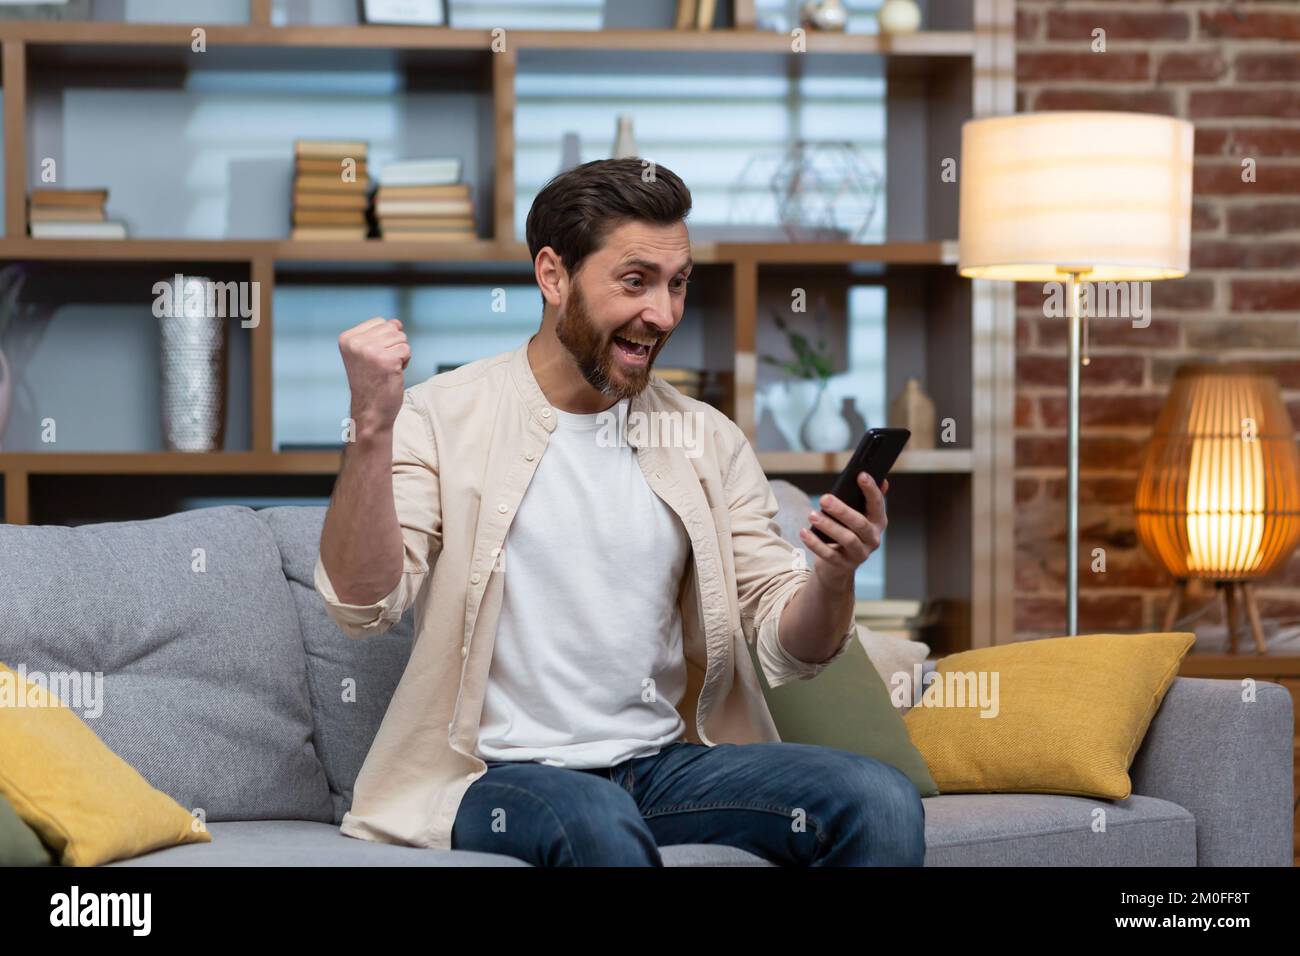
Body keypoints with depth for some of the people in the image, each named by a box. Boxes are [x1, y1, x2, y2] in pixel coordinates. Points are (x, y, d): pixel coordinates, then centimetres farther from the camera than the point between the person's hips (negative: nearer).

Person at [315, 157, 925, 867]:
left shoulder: (708, 441, 13)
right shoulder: (441, 420, 0)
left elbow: (788, 648, 9)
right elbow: (364, 605, -13)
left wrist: (834, 576, -14)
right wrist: (372, 428, -26)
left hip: (665, 761, 5)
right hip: (498, 775, -4)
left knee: (882, 802, -20)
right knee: (597, 820, -39)